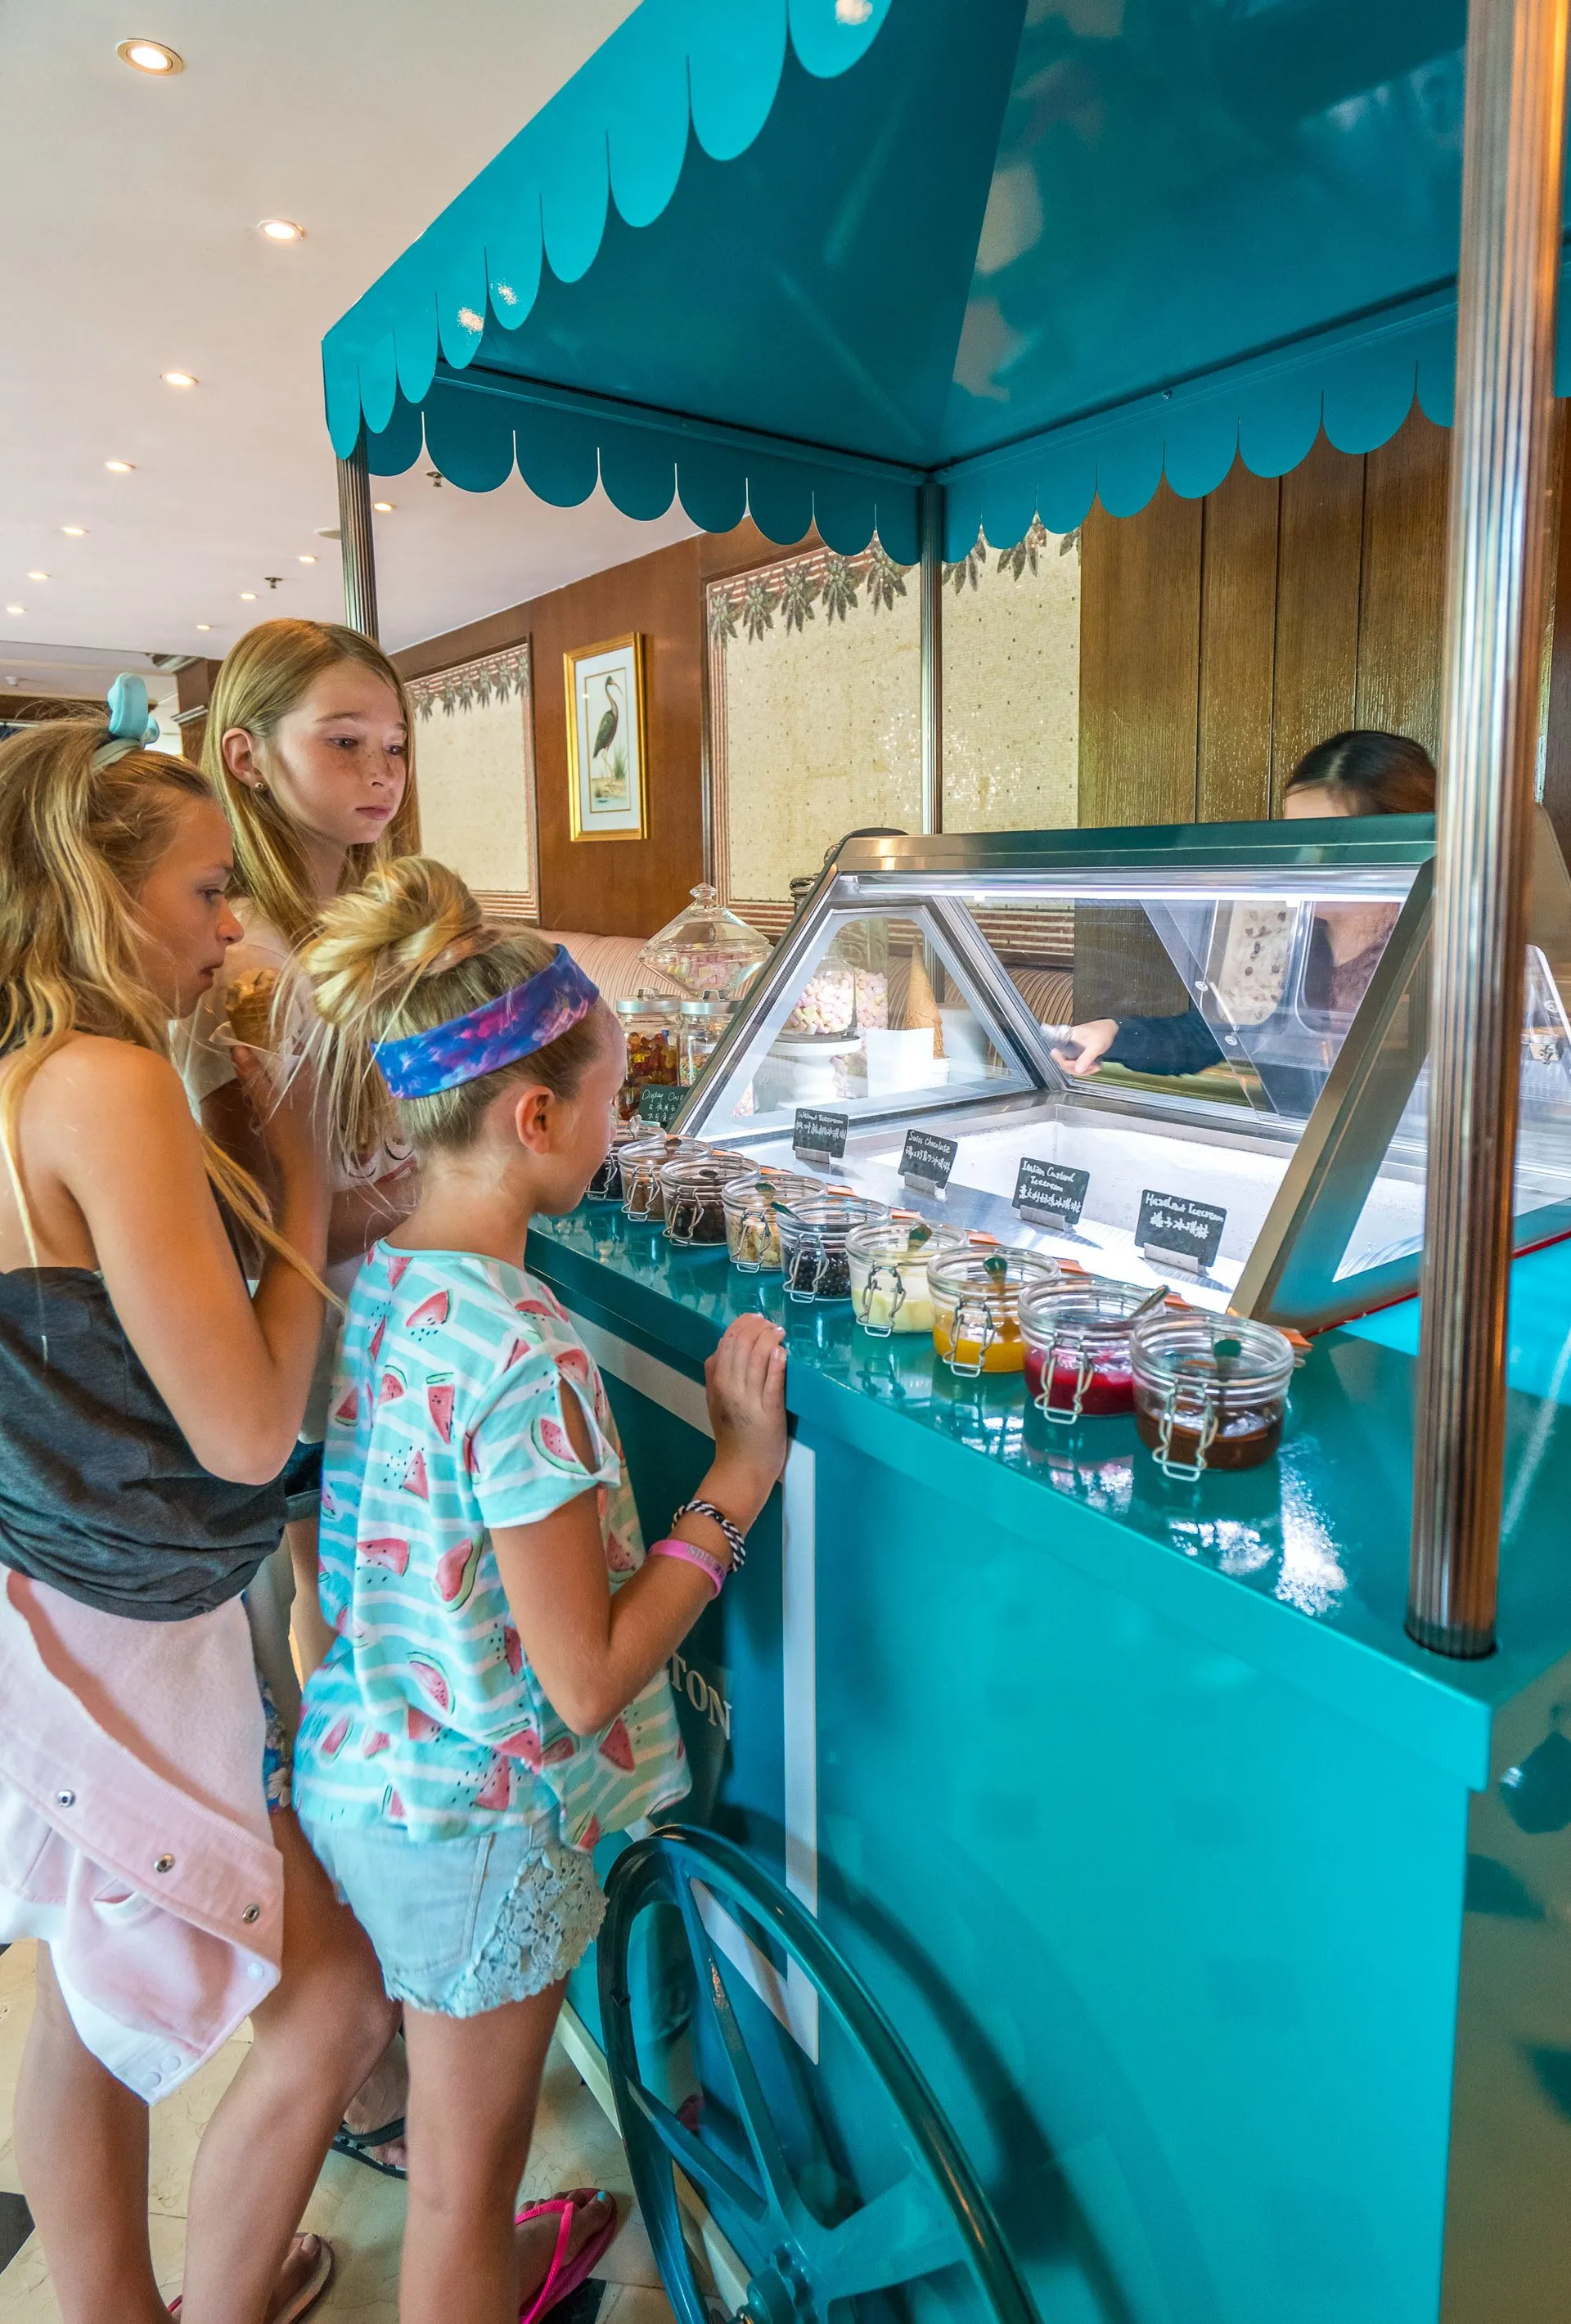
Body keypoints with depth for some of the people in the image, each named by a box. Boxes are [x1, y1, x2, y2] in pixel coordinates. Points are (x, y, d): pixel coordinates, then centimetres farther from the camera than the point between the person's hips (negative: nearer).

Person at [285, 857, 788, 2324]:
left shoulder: (361, 1288, -6)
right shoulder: (523, 1356, -31)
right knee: (463, 2172, 20)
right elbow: (583, 1683, -25)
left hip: (350, 1769, 9)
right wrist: (737, 1479, -21)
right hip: (474, 1823, -9)